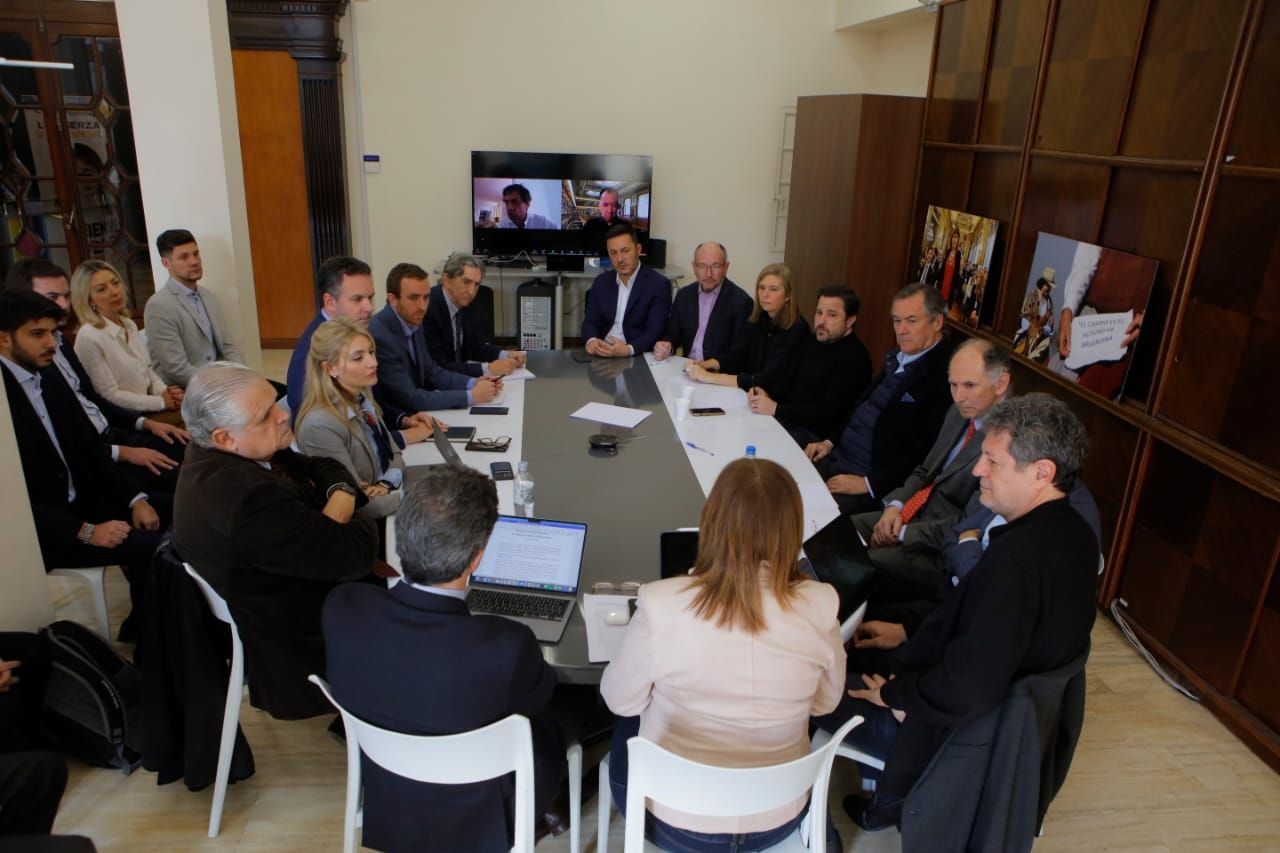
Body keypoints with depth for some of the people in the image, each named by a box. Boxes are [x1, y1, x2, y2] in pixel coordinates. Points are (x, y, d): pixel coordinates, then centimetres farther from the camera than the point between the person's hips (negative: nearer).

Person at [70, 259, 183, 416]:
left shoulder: (130, 325, 9)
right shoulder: (89, 337, -14)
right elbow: (110, 396, -14)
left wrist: (164, 391, -4)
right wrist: (161, 402, -14)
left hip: (148, 414, 7)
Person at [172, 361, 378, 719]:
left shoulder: (214, 453, -5)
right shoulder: (246, 497, -34)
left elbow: (324, 467, 4)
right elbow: (354, 554, -30)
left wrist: (341, 496, -17)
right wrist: (357, 518, -9)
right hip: (299, 652, -8)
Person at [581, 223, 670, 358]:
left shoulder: (659, 285, -5)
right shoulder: (601, 282, 11)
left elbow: (655, 332, -11)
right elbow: (590, 321, 7)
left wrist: (628, 350, -29)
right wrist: (591, 341, -16)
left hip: (638, 357, -4)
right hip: (601, 354, 4)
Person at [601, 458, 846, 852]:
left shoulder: (662, 605, -29)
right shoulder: (819, 607, -22)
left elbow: (620, 701, -10)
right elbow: (825, 702, -2)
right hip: (779, 819, 2)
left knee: (629, 721, 29)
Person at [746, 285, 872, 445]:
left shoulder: (854, 358, -14)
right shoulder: (811, 342, 13)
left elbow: (829, 413, -21)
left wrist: (776, 409, -22)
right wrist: (767, 397, -6)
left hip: (816, 434, -8)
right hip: (789, 420, 8)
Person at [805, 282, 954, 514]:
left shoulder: (944, 375, -17)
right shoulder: (897, 356, 10)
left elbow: (924, 455, -20)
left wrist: (869, 483, -19)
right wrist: (830, 441, 10)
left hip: (876, 480, -8)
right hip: (837, 458, 9)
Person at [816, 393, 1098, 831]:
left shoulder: (1017, 557, -34)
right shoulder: (1071, 532, -4)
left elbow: (968, 690, -34)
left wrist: (893, 692, -17)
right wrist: (908, 635, 6)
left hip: (957, 730, -9)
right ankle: (886, 801, 28)